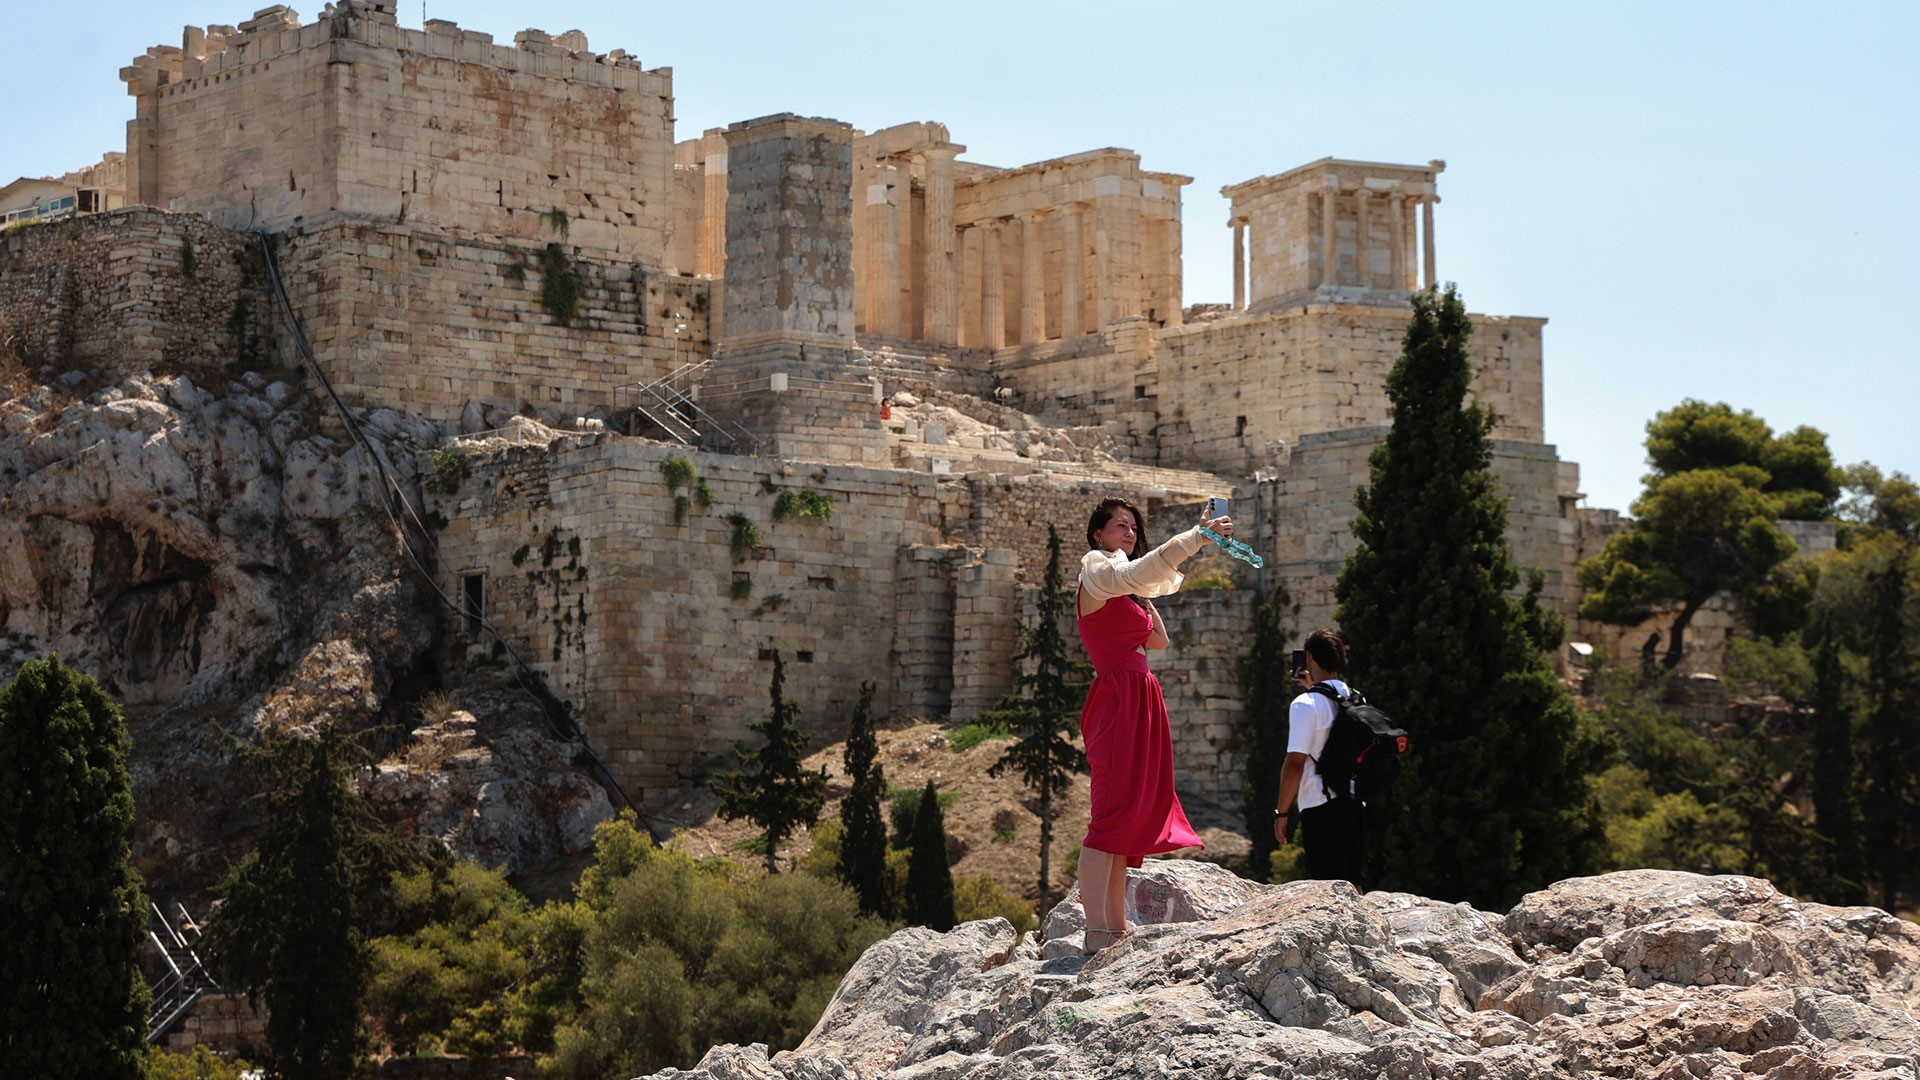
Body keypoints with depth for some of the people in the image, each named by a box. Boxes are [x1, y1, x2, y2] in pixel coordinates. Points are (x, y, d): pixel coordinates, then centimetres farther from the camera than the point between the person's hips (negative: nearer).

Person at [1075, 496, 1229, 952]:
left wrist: (1145, 600, 15)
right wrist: (1199, 535, -30)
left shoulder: (1123, 586, 25)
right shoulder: (1097, 572, -4)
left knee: (1132, 814, 8)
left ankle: (1116, 927, 9)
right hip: (1117, 698, -10)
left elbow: (1159, 639, 23)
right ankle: (1096, 931, -19)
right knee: (1113, 812, -15)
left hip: (1139, 701, 10)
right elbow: (1142, 569, -25)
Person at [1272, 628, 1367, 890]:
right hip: (1356, 804, 7)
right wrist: (1314, 687, 35)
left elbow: (1295, 762, -14)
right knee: (1355, 885, 12)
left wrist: (1282, 812, -7)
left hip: (1321, 808, -7)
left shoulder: (1306, 704, -11)